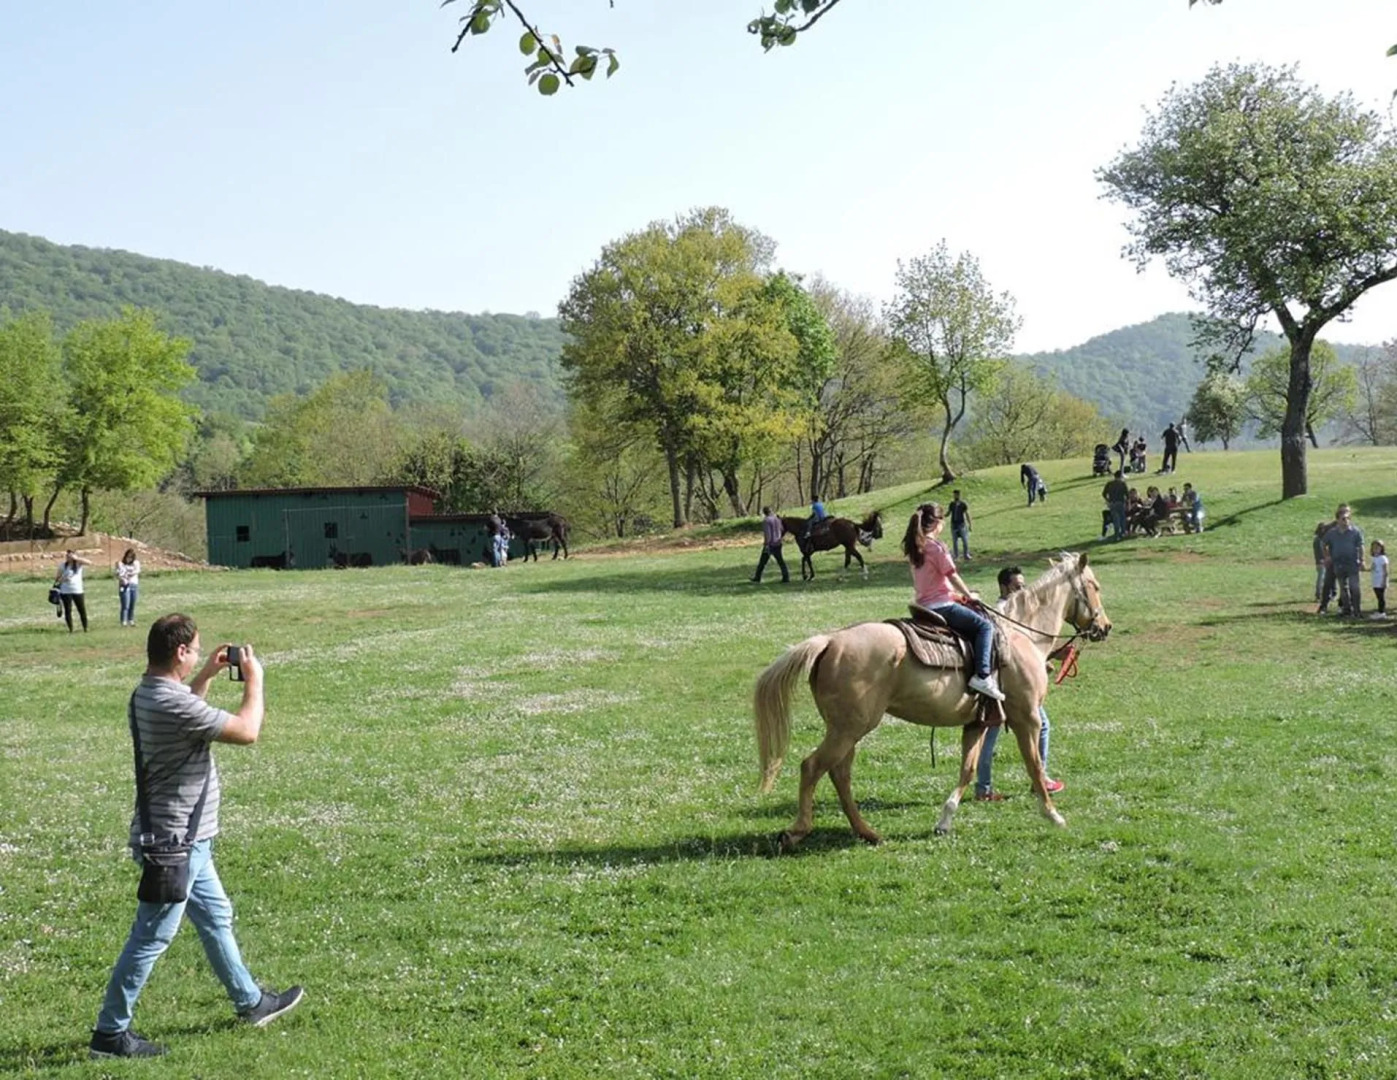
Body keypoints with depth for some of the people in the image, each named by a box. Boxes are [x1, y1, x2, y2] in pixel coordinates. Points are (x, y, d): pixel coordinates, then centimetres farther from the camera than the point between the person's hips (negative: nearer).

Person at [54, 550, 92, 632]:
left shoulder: (79, 563, 1)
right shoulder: (63, 565, 3)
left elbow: (89, 563, -18)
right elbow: (57, 577, 8)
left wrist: (77, 558, -23)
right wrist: (62, 579, -14)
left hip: (78, 591, -1)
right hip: (66, 591, 1)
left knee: (82, 610, 0)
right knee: (68, 611, 2)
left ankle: (85, 628, 10)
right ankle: (70, 629, 11)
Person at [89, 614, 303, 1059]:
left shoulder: (148, 695, 4)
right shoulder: (172, 704, -27)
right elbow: (247, 731, -23)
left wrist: (207, 676, 19)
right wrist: (253, 679, -9)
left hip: (184, 838, 11)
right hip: (174, 841, -11)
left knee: (216, 917, 21)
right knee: (151, 938, 0)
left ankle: (250, 1001, 35)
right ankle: (110, 1032, 11)